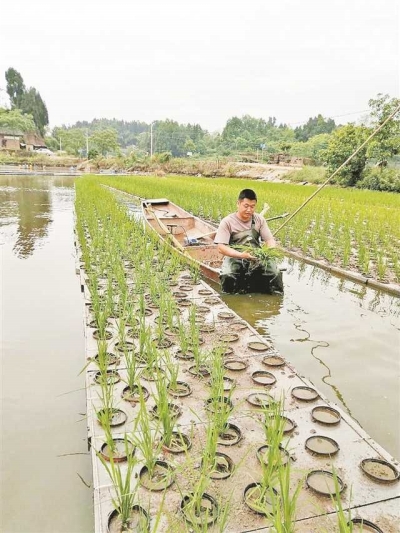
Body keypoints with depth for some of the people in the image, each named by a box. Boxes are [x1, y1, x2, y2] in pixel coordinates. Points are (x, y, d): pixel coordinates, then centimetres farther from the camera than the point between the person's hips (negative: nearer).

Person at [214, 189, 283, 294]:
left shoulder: (259, 220, 8)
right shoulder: (227, 222, -5)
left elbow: (270, 240, 6)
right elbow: (221, 248, -13)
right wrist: (241, 255, -31)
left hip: (257, 257, 3)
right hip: (234, 257, -3)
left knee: (275, 273, -24)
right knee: (228, 276, -34)